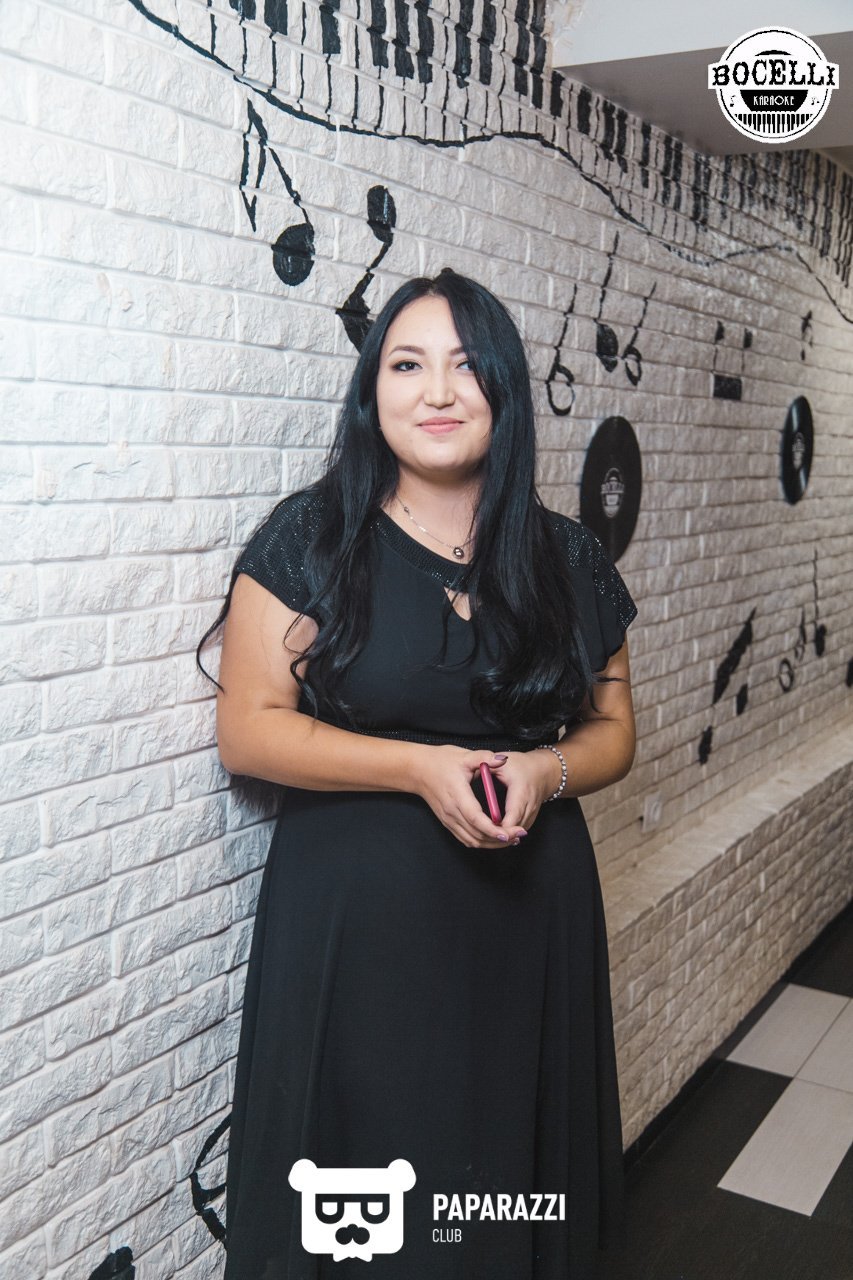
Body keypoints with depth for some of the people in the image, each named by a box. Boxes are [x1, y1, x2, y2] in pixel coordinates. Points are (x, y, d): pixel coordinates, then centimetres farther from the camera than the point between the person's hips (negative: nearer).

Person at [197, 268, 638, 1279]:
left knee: (510, 1196, 14)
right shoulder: (310, 540, -5)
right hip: (355, 920, -3)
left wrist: (545, 770, -11)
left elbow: (612, 730, 11)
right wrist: (420, 766, -19)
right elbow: (246, 730, -8)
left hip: (531, 915, 3)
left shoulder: (567, 561, 4)